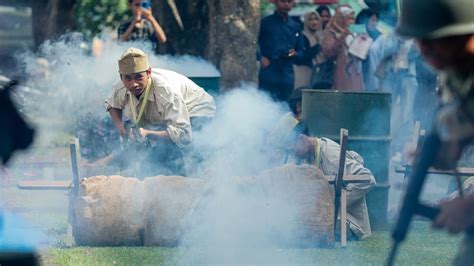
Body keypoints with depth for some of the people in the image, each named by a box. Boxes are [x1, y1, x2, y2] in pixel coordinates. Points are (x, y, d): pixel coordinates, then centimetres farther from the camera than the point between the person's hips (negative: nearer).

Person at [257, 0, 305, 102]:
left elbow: (301, 51, 20)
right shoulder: (265, 23, 3)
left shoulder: (295, 26, 17)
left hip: (287, 75, 4)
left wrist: (295, 54, -2)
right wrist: (260, 57, -15)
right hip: (268, 73, -4)